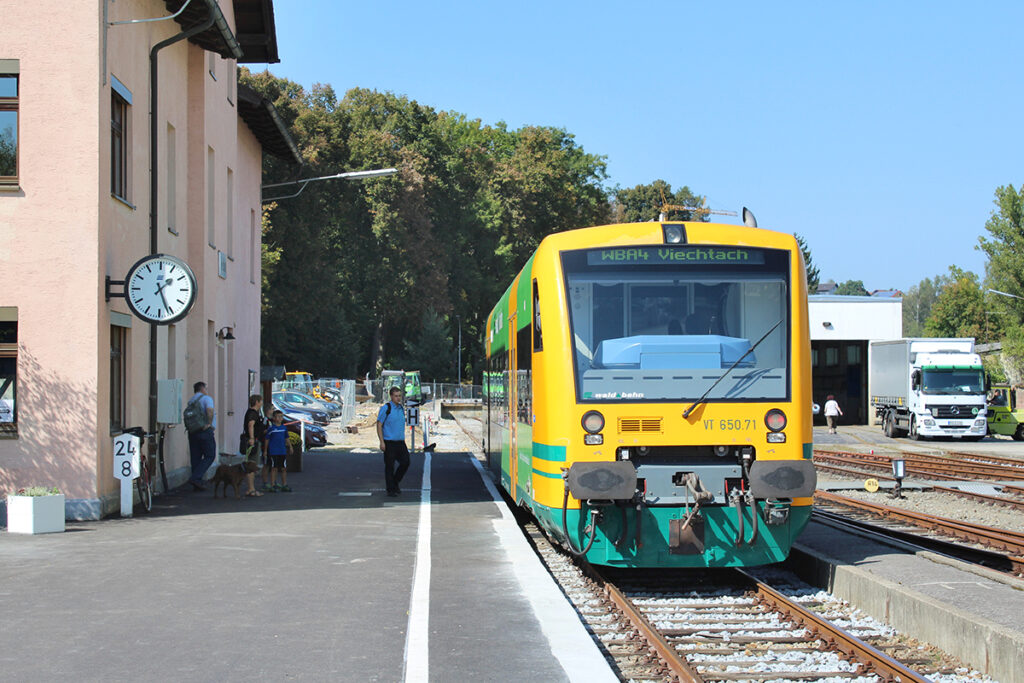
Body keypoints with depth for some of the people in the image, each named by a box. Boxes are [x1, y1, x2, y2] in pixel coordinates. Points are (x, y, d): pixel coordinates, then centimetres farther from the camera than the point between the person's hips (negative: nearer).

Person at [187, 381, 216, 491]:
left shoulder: (191, 400, 15)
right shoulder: (207, 398, -6)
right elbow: (210, 410, -24)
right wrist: (209, 424, -15)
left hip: (192, 431, 7)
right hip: (205, 431, -7)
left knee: (195, 457, 9)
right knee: (209, 456, 0)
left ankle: (197, 484, 9)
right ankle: (196, 478, -14)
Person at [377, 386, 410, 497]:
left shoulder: (401, 408, 12)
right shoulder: (385, 408, -8)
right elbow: (379, 425, -9)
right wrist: (382, 442, -15)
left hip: (400, 442, 6)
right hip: (389, 442, -6)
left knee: (405, 462, 1)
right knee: (389, 466, -1)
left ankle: (395, 483, 20)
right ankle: (390, 489, 8)